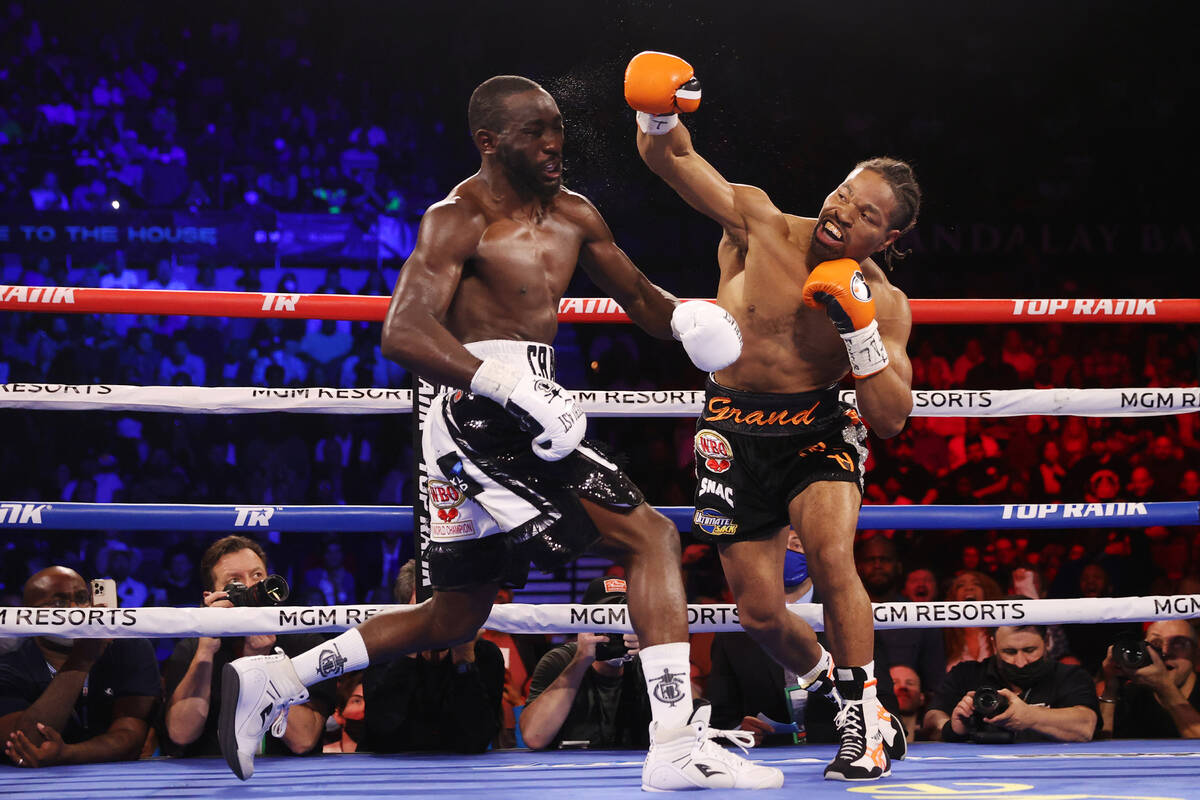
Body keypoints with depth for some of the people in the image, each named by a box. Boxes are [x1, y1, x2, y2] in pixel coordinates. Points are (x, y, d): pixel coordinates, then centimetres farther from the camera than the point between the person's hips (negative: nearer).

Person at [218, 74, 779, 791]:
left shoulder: (573, 215, 14)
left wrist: (685, 316, -2)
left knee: (454, 618, 18)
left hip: (520, 413, 10)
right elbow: (405, 332, -23)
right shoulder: (458, 219, -11)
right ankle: (676, 747, -18)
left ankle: (276, 680, 24)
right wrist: (513, 383, -36)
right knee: (650, 536, -15)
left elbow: (638, 297, 22)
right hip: (481, 417, -10)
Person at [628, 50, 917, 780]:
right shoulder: (759, 224, -12)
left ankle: (868, 721, -11)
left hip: (818, 429, -1)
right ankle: (840, 690, 32)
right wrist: (661, 116, -40)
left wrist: (858, 328, -24)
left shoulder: (884, 304, -9)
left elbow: (893, 420, -11)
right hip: (736, 432, 1)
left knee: (832, 562, -28)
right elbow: (669, 158, -15)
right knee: (760, 614, 1)